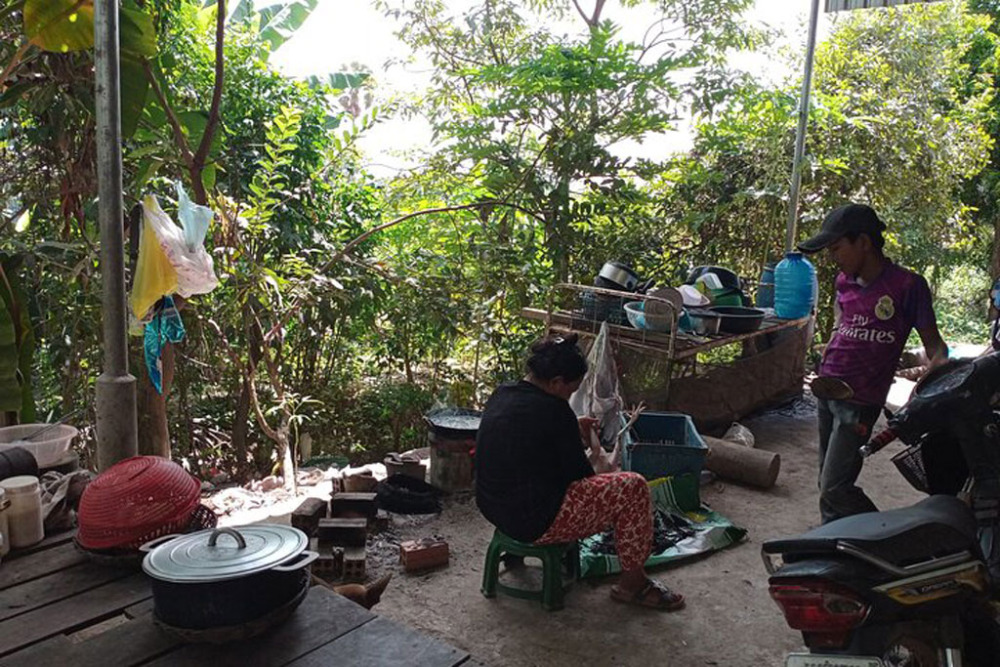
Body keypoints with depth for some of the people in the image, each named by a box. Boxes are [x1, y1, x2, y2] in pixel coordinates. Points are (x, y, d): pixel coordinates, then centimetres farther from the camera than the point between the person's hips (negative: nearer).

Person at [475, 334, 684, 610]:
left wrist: (573, 429, 19)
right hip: (534, 522, -10)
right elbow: (578, 473, -10)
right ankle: (632, 582, 11)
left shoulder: (501, 394, 3)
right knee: (633, 488, -4)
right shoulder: (552, 409, -21)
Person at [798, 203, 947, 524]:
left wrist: (937, 367, -29)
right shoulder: (845, 281, 4)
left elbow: (934, 344, -9)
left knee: (835, 488, -10)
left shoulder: (907, 285, -14)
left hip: (860, 402, -7)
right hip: (827, 388, 7)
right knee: (828, 483, 16)